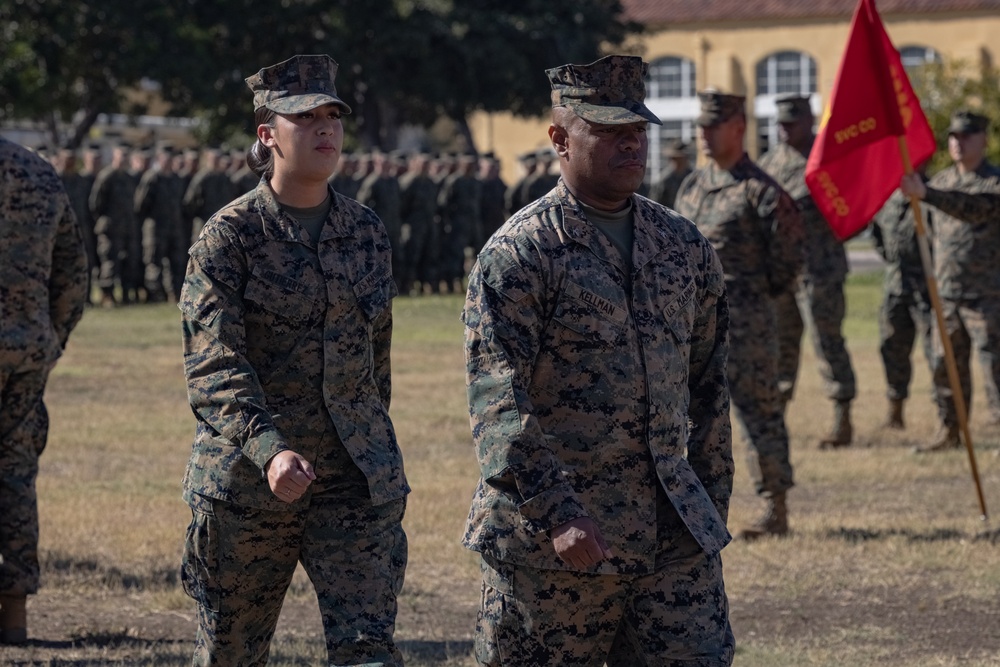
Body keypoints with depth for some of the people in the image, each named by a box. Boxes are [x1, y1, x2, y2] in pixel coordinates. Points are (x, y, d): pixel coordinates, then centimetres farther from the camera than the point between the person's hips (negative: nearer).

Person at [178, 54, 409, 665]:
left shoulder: (367, 232, 6)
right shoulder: (229, 236, -8)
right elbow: (214, 364, -18)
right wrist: (269, 450, -33)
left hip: (356, 479, 3)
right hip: (245, 478, -2)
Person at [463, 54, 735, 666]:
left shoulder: (686, 247, 11)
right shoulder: (517, 254, -7)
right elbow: (499, 403, -14)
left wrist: (712, 511, 17)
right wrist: (556, 516, -23)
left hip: (675, 540, 5)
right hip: (550, 543, -5)